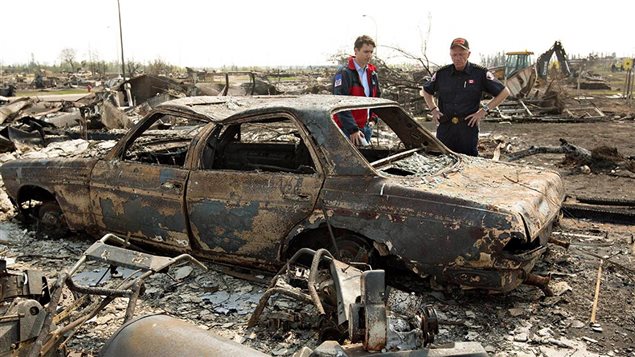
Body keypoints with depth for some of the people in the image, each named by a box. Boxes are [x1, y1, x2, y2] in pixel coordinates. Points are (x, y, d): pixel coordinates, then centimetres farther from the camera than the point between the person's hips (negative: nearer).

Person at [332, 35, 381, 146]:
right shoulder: (344, 73, -13)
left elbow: (377, 97, 25)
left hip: (366, 127, 8)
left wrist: (373, 119, 11)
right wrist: (353, 129, -23)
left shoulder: (372, 73, 13)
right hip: (348, 129, -8)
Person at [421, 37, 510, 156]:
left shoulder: (480, 73, -1)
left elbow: (504, 92, 3)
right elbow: (426, 91, 23)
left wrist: (484, 110, -5)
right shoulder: (442, 73, 6)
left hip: (468, 130, -2)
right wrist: (433, 110, 8)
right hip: (444, 130, 2)